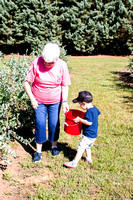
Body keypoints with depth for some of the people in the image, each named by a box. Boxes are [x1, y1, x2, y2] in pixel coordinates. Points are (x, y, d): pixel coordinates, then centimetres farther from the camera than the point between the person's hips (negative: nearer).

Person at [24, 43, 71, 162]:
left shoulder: (62, 65, -14)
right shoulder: (36, 63, -19)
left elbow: (65, 86, -6)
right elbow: (27, 83, -11)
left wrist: (65, 101, -17)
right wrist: (32, 99, -17)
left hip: (55, 101, 1)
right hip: (39, 101, -1)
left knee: (54, 124, 7)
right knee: (40, 124, -1)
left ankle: (54, 146, 31)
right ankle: (38, 151, 15)